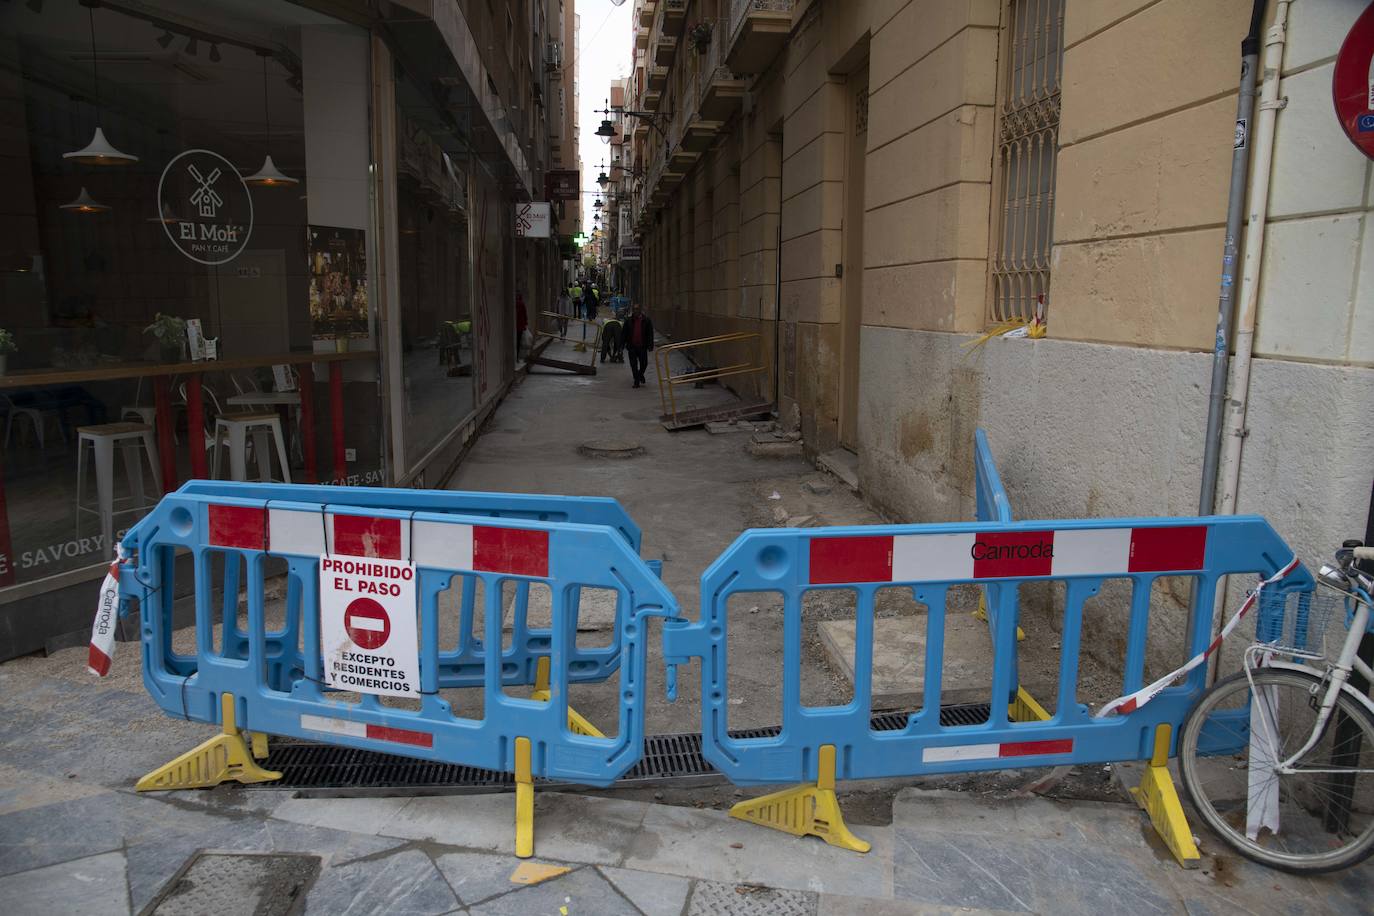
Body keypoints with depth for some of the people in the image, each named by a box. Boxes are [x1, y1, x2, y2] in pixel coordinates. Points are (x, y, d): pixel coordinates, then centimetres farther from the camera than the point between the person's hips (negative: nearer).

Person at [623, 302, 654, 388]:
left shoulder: (646, 320, 0)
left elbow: (650, 334, 1)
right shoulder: (629, 321, 2)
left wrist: (650, 345, -6)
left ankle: (641, 374, 37)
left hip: (642, 346, 0)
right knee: (633, 365, 1)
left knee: (644, 363, 6)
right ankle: (636, 381, 12)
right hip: (632, 346, 1)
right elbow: (624, 333, 5)